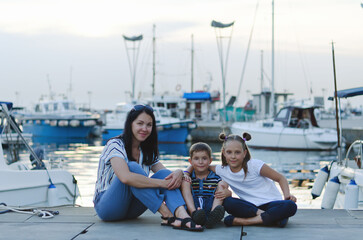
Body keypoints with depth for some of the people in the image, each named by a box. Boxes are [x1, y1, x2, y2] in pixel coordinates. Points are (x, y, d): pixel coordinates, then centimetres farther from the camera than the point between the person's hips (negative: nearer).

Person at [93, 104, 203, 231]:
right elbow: (125, 177, -31)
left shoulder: (146, 152, 12)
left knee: (164, 173, -17)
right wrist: (162, 183, -30)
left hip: (132, 209, 6)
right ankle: (167, 215, -37)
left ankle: (183, 215, -44)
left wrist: (178, 172, -24)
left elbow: (166, 176, 0)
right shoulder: (115, 145, -13)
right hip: (105, 206, -6)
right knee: (133, 167, -31)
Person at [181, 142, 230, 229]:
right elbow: (187, 194, -4)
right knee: (185, 181, -11)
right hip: (191, 207, 0)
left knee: (222, 184, -12)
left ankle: (212, 216, -38)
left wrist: (227, 193, -26)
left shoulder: (216, 178, 11)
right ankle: (194, 214, -38)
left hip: (210, 207, 0)